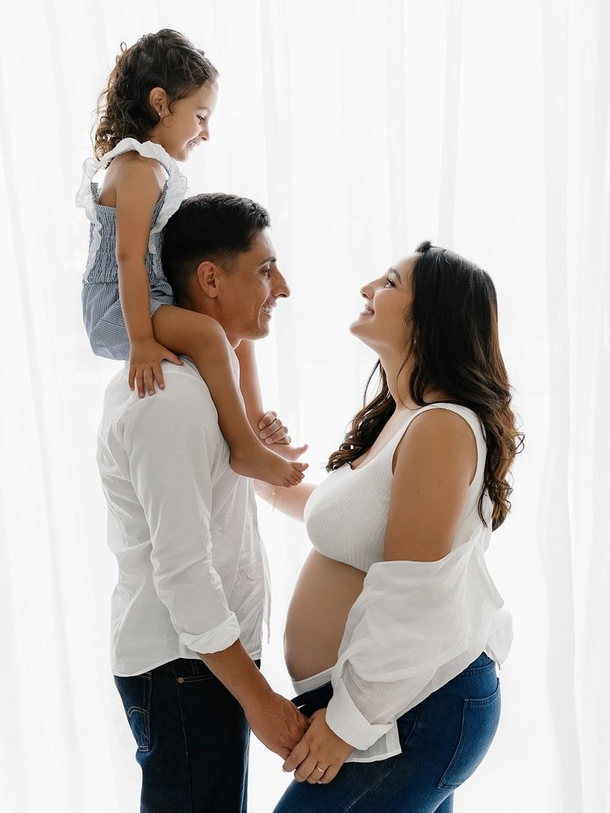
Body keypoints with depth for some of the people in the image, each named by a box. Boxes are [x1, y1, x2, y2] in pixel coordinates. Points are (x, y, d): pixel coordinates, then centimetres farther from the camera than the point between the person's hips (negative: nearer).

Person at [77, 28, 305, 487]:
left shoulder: (153, 166, 14)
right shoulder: (141, 168, -17)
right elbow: (129, 257, -25)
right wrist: (142, 341, -28)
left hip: (148, 299, 11)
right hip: (118, 308, -11)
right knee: (206, 333, -32)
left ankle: (257, 427, 18)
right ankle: (245, 450, -22)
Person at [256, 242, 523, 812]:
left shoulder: (442, 427, -21)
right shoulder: (395, 419, 9)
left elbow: (412, 604, -24)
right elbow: (353, 516, 24)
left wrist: (349, 721, -17)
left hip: (413, 707, -9)